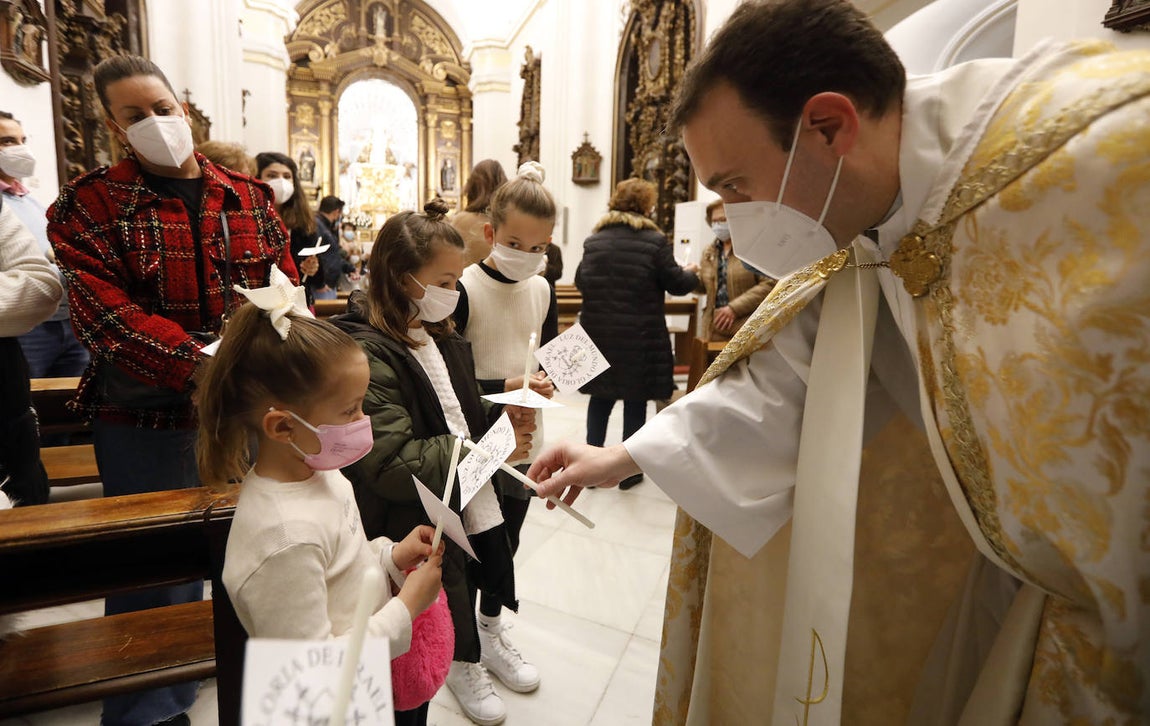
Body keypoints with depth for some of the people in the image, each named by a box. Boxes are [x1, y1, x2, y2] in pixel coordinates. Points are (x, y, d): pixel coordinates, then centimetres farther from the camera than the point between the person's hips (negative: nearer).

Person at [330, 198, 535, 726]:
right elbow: (392, 465, -26)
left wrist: (503, 415, 0)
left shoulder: (443, 339, 9)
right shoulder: (367, 354, -20)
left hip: (472, 512, 8)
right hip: (419, 532, -7)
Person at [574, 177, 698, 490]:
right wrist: (691, 273, 18)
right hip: (640, 336, -3)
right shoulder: (655, 241, -9)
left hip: (598, 333, 4)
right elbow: (676, 284, -4)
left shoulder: (594, 240, 2)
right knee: (635, 400, 9)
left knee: (600, 397, 16)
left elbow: (580, 282, 9)